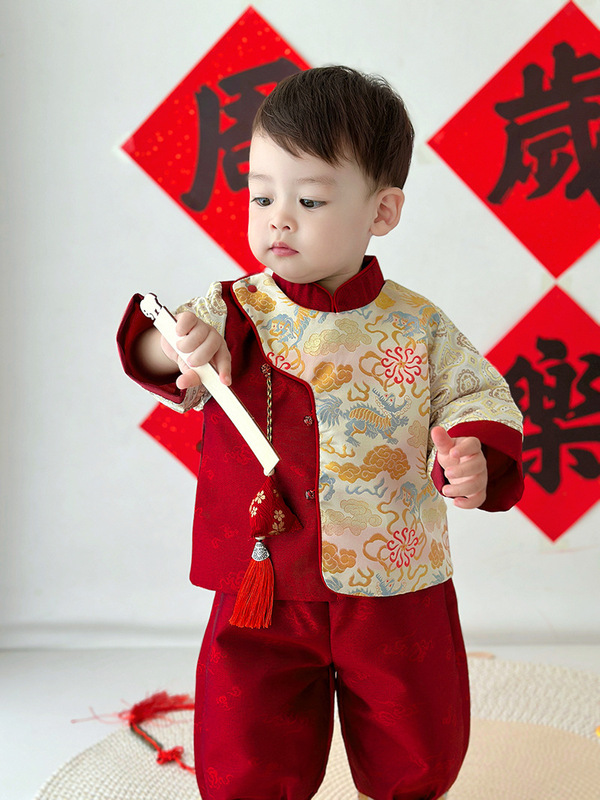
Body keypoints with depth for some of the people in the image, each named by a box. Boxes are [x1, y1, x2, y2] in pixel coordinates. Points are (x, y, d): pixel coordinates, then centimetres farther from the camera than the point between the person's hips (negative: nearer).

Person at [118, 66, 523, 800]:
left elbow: (478, 399, 1)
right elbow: (157, 356, -17)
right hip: (261, 591, 0)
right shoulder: (234, 313, -3)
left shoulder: (418, 328, -3)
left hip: (395, 593, 1)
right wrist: (180, 349, -40)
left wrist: (474, 459, -20)